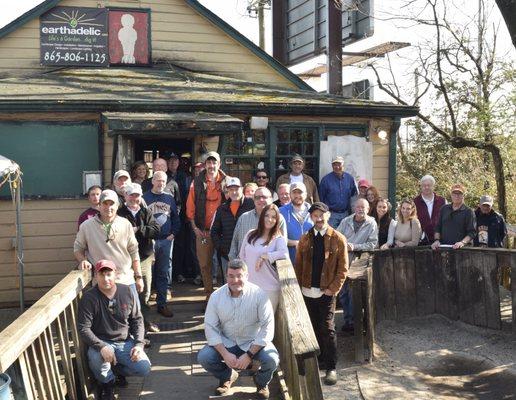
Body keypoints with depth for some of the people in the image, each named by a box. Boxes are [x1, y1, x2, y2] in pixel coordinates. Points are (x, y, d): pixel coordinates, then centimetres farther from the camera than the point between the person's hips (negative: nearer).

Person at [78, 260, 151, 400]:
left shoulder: (127, 292, -4)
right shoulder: (89, 298, -14)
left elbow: (137, 320, 3)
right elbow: (83, 329, -17)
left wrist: (139, 344, -10)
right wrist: (101, 346, -31)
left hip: (126, 342, 3)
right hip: (101, 344, -2)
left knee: (145, 368, -17)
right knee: (96, 358, -36)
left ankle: (116, 368, 17)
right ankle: (107, 383, 0)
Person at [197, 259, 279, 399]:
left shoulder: (259, 295, -18)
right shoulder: (216, 296, -10)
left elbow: (267, 328, -18)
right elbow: (210, 327, -8)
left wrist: (249, 355, -24)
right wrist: (225, 353, -21)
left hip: (253, 342, -2)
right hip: (226, 342, 2)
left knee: (271, 359, -29)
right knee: (203, 357, -21)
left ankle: (262, 382, 10)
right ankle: (227, 376, 14)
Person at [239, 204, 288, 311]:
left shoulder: (279, 239, -7)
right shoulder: (251, 235, 6)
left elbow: (284, 254, -26)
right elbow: (242, 257, 13)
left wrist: (264, 256, -18)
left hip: (269, 289, -4)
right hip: (249, 286, 4)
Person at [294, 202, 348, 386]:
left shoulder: (338, 239, -4)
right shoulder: (305, 239, 7)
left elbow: (343, 268, -5)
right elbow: (298, 265, 9)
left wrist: (333, 288, -11)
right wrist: (300, 286, 1)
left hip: (326, 293, -4)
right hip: (308, 292, 4)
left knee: (327, 329, -6)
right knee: (313, 328, 12)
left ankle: (331, 368, 3)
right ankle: (319, 360, 26)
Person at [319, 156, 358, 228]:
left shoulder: (350, 178, 4)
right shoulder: (326, 179, -4)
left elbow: (355, 195, 13)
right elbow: (321, 198, 1)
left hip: (346, 214, 3)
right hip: (332, 214, -3)